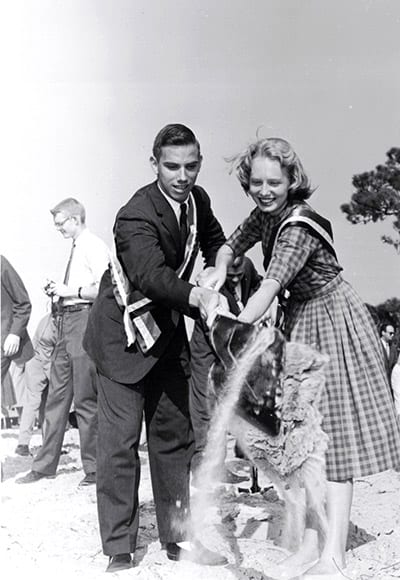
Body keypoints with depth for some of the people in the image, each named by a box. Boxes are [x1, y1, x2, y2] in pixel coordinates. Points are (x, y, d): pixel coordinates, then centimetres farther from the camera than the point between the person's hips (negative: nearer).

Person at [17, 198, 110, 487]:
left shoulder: (94, 247, -8)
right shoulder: (76, 248, 17)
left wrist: (71, 291, -15)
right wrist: (59, 291, 8)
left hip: (84, 319, -9)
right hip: (66, 322, 9)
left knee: (85, 398, -4)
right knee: (57, 394, 11)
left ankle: (94, 467, 7)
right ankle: (45, 466, 19)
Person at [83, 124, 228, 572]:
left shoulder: (197, 200, -3)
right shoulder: (137, 216, -26)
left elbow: (215, 241, 17)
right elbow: (150, 274, -43)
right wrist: (196, 296, -60)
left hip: (167, 333, 8)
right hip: (123, 334, -7)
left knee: (175, 432, 11)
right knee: (120, 439, -8)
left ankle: (177, 537, 23)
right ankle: (119, 550, 2)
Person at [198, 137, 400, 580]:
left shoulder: (298, 228, -27)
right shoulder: (265, 214, -1)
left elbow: (268, 290, -36)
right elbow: (232, 244, 10)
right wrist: (219, 267, -13)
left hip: (330, 324, -8)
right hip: (299, 323, 8)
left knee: (332, 432, -9)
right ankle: (310, 543, 12)